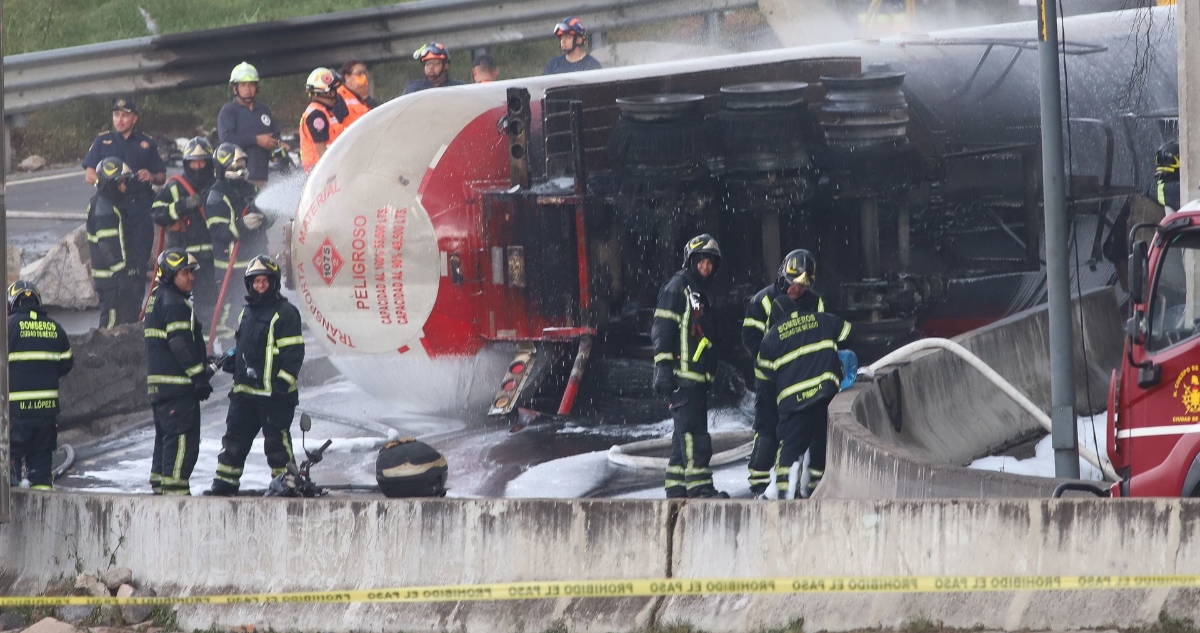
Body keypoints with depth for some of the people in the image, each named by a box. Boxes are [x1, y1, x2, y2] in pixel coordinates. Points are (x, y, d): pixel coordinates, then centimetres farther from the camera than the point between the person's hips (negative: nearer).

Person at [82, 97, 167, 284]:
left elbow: (162, 177, 17)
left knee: (139, 257, -4)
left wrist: (152, 177, -7)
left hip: (140, 207, 1)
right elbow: (89, 175, 6)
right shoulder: (102, 142, 13)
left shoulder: (147, 144, 16)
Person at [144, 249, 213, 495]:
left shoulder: (157, 298, 19)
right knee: (183, 437, -10)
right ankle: (174, 485, -14)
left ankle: (159, 483, 19)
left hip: (158, 382, 10)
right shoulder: (174, 303, -14)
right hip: (177, 382, -10)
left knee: (165, 434, 16)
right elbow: (182, 344, -19)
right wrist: (200, 376, -17)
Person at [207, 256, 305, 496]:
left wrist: (283, 381, -17)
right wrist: (232, 359, 10)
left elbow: (293, 351, -11)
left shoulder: (285, 313, -7)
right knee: (235, 438, 8)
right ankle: (225, 483, 13)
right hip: (244, 390, 8)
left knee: (277, 439, -4)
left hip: (273, 393, -8)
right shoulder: (247, 312, 18)